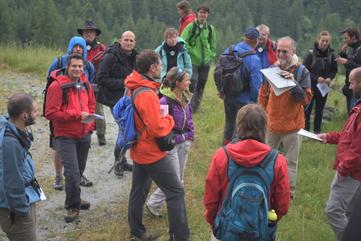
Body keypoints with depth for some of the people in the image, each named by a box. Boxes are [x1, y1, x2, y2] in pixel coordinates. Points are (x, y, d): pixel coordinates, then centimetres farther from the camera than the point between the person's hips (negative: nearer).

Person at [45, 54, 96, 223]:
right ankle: (73, 207, 3)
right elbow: (50, 113, -18)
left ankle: (74, 199, 35)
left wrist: (90, 123, 5)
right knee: (72, 172, -12)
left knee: (79, 171, 17)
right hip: (65, 137, -6)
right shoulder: (57, 86, -15)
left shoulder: (85, 85, 5)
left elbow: (91, 105, 20)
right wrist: (76, 115, -21)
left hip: (84, 136, 6)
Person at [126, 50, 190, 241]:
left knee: (139, 190, 17)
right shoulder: (148, 95, -26)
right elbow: (157, 129, -26)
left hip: (139, 150, 10)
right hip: (152, 153, -10)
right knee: (176, 191, -3)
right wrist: (169, 120, -9)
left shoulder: (134, 87, 3)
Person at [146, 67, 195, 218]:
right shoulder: (165, 101, -23)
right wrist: (178, 138, -16)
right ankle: (153, 204, 16)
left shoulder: (185, 97, 3)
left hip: (184, 143, 8)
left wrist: (190, 135, 3)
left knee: (179, 180, 17)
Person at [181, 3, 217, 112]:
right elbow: (183, 41, -4)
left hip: (206, 61, 4)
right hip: (193, 60, -4)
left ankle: (195, 107, 23)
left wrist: (211, 54, 10)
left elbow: (213, 43, 18)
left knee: (201, 85, 9)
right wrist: (189, 52, -10)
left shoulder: (210, 28, 6)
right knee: (192, 82, -13)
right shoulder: (191, 26, -6)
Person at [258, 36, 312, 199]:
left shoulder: (302, 72, -9)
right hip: (272, 123, 4)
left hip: (292, 124, -4)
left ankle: (289, 193, 15)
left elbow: (306, 99, -17)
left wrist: (293, 83, -28)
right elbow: (263, 94, 11)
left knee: (291, 161, 5)